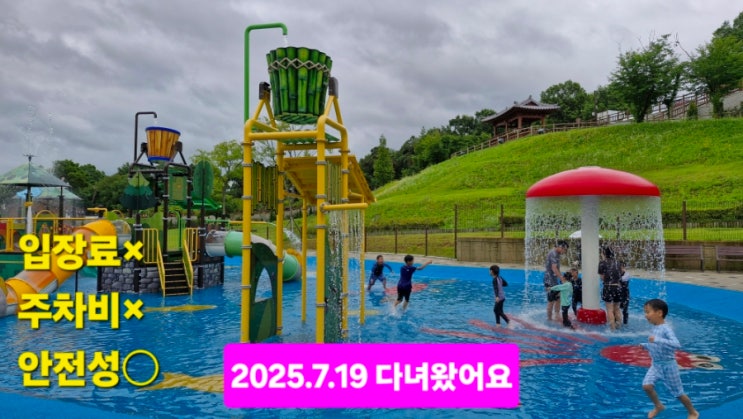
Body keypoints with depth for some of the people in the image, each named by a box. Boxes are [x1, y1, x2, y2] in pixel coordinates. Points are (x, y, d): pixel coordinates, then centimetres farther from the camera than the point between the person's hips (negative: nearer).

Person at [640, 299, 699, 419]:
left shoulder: (666, 329, -23)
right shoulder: (655, 328, 1)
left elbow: (677, 345, -39)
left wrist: (657, 340, -43)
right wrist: (645, 345, 4)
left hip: (668, 365, -6)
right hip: (655, 365, 6)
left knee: (678, 393, 10)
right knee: (646, 385, -9)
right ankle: (658, 406, 17)